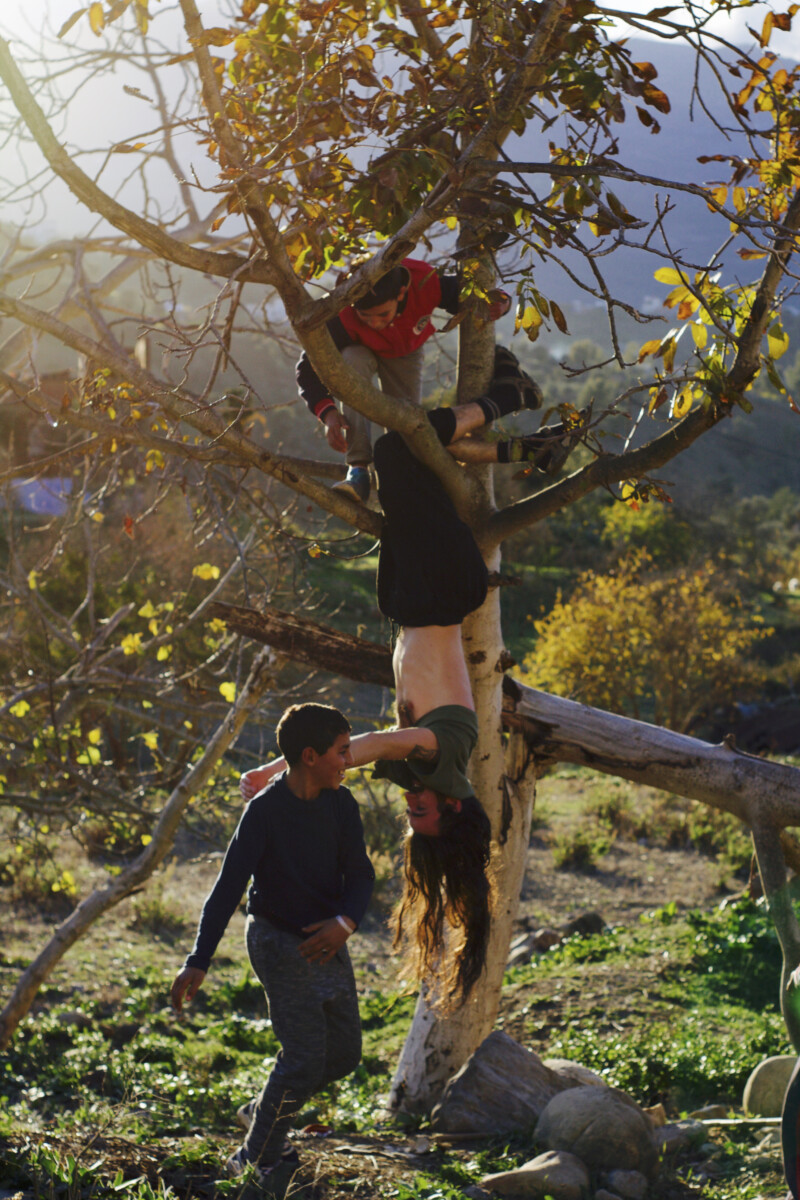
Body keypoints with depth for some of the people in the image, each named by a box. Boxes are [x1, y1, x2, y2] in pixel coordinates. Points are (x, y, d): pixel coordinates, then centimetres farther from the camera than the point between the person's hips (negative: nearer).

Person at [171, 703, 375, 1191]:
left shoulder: (341, 805, 0)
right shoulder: (265, 811, -18)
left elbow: (359, 872, -1)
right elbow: (229, 885, -22)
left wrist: (345, 921, -23)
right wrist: (198, 962, -28)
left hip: (328, 942, 7)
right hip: (280, 944, -7)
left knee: (345, 1054, 11)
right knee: (305, 1056, -11)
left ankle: (261, 1113, 33)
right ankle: (256, 1161, 7)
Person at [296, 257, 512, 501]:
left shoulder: (426, 282, -40)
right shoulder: (343, 315, -43)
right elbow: (309, 367, -35)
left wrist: (499, 302, -45)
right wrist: (327, 412, -50)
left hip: (406, 353, 3)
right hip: (360, 350, -3)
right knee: (352, 363, -37)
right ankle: (358, 470, -37)